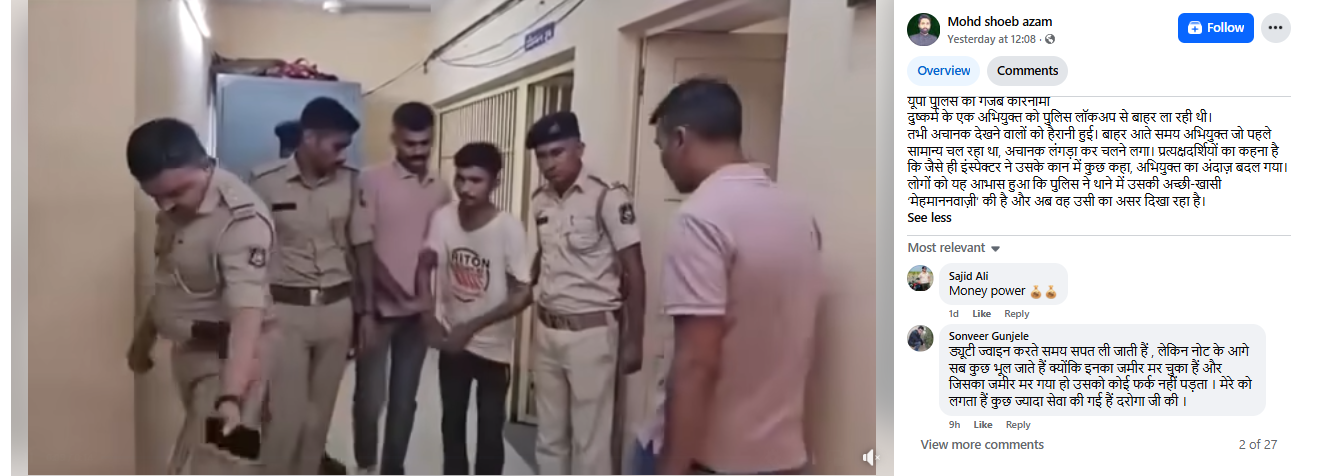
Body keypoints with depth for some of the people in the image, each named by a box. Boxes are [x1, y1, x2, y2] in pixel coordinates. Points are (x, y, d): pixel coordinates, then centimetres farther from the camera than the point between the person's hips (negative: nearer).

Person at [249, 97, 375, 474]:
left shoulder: (350, 182, 0)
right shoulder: (266, 182, -10)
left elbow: (362, 247, 7)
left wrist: (367, 311, 8)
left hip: (337, 308, 3)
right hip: (285, 310, -3)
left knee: (320, 413, 10)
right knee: (287, 414, -4)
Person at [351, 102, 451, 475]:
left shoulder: (441, 191, 7)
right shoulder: (372, 181, -7)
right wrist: (364, 309, -16)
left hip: (418, 312, 4)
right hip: (378, 308, -4)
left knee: (404, 399, 9)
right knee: (370, 396, 2)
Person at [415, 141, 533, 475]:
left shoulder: (508, 228, -21)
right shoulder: (442, 219, -11)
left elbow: (523, 294, -19)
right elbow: (425, 268, 1)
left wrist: (472, 327, -22)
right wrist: (429, 318, -13)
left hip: (493, 346, -4)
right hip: (451, 341, 4)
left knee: (490, 429, 4)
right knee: (452, 422, 17)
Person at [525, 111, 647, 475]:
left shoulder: (609, 198, -14)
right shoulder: (540, 202, 5)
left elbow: (633, 271, -11)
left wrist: (633, 340, -12)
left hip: (592, 332, -6)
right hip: (547, 330, 7)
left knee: (590, 439, 0)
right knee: (549, 434, 15)